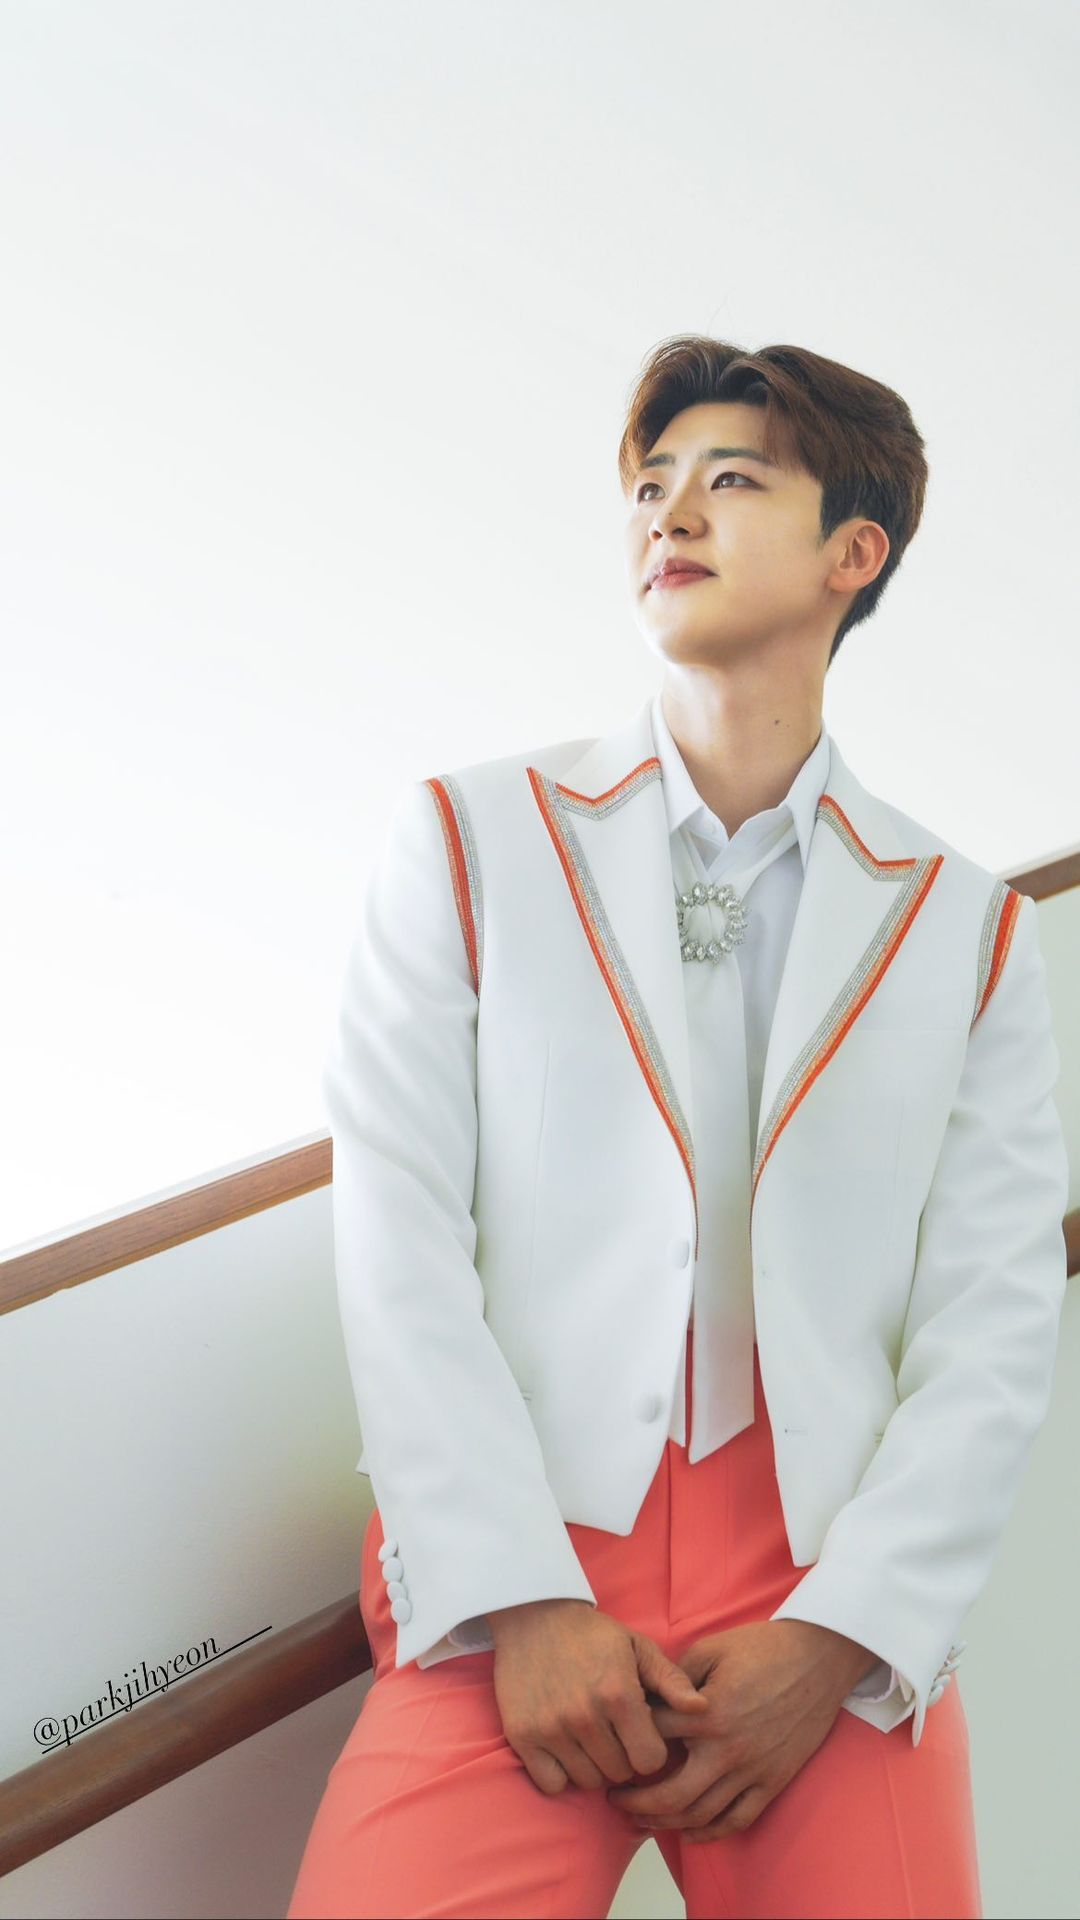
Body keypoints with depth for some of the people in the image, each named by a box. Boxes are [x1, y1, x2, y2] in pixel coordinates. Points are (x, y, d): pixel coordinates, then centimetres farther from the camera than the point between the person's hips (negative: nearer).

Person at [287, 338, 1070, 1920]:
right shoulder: (466, 840, 6)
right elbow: (399, 1240, -3)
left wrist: (832, 1642, -9)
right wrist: (521, 1606, -11)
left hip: (832, 1618, 2)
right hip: (518, 1583, -1)